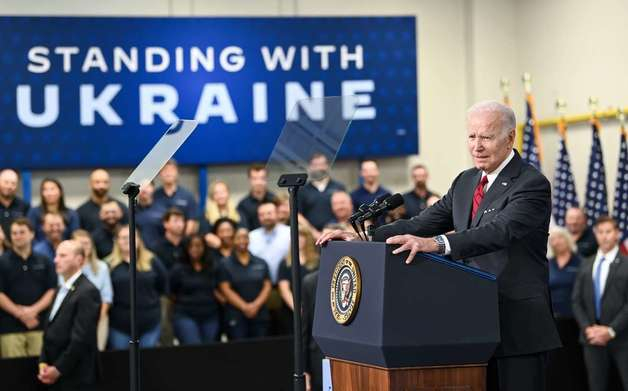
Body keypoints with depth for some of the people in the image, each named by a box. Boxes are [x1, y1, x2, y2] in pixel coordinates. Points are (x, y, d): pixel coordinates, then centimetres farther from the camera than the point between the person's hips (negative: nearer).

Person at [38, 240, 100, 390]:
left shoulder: (87, 292, -13)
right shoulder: (61, 290, 17)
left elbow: (81, 337, -19)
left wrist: (58, 369, -14)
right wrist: (43, 363, 2)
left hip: (75, 377, -9)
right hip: (56, 377, 9)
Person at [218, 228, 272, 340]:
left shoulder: (261, 263, 13)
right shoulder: (225, 265, 5)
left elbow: (267, 286, 8)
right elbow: (225, 289, -3)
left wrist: (256, 305, -9)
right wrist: (244, 306, -12)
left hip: (260, 315, 3)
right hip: (236, 317, -3)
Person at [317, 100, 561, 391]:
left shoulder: (532, 184, -10)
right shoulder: (465, 182, 15)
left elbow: (500, 231, -27)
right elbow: (423, 223, 9)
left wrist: (435, 243, -41)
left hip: (519, 329, -7)